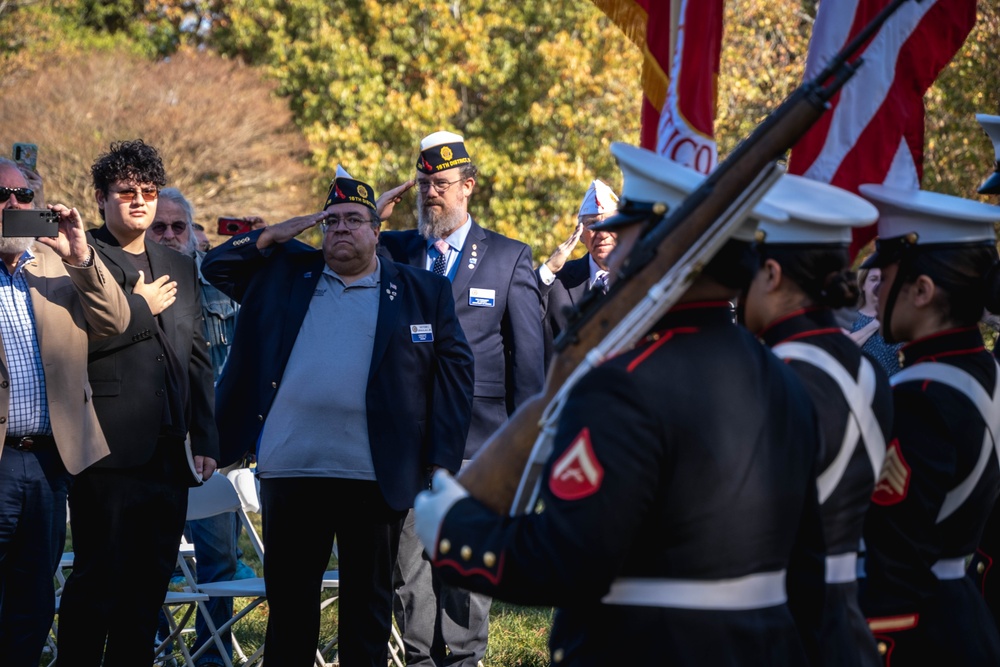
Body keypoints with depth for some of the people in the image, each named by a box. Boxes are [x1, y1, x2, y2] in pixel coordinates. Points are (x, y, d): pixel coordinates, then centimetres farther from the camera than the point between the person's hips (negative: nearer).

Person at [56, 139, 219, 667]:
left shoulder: (180, 269, 19)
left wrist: (205, 440, 13)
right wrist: (140, 307, -8)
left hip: (169, 454, 6)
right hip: (110, 450, -6)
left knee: (149, 584, 8)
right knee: (97, 581, -5)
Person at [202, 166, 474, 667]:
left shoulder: (424, 293, 6)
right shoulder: (283, 274, 13)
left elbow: (454, 370, 3)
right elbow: (216, 267, 16)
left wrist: (441, 462, -4)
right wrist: (271, 237, 2)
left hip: (374, 475, -2)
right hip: (289, 470, 2)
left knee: (368, 601, 7)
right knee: (289, 598, 8)